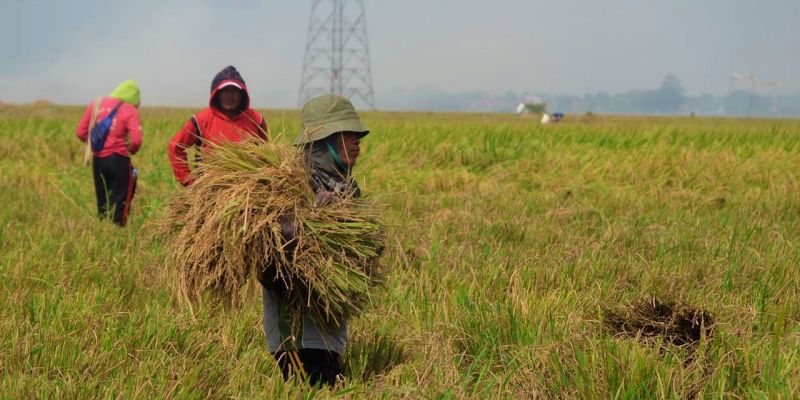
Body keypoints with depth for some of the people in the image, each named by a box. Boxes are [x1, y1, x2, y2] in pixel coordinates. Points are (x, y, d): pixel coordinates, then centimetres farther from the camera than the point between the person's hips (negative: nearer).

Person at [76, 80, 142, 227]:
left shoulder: (96, 104, 6)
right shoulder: (130, 110, -7)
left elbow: (80, 133, 6)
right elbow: (136, 140, -16)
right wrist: (131, 150, 5)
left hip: (98, 159, 5)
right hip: (118, 159, -4)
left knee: (102, 202, 15)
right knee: (119, 202, 2)